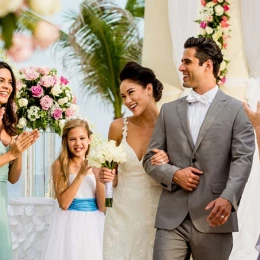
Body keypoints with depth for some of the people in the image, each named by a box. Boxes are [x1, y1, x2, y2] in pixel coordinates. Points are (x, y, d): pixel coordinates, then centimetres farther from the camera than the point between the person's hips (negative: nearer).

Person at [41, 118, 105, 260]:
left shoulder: (96, 165, 1)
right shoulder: (60, 165, -5)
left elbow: (102, 207, -3)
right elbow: (64, 203, -14)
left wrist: (100, 178, -15)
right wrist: (81, 174, -18)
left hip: (93, 224, 2)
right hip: (69, 224, -2)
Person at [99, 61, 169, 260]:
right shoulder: (119, 127, -1)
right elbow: (113, 177, 10)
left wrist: (168, 164, -17)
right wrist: (108, 177, -12)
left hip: (155, 214, -1)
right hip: (122, 214, 1)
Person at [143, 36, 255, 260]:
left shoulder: (236, 110, 3)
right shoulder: (169, 110, 15)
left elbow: (242, 160, -6)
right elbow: (150, 158, 14)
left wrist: (228, 198, -23)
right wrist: (174, 174, -7)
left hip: (213, 218, -2)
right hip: (171, 218, 3)